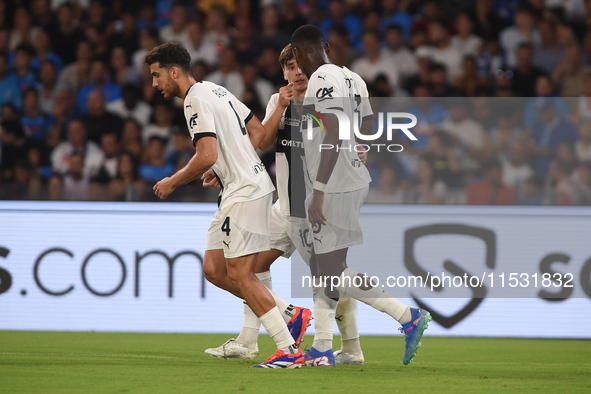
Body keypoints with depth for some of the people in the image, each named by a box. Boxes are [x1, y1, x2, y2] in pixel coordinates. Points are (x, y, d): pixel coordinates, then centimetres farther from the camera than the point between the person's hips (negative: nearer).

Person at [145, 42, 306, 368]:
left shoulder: (196, 100, -14)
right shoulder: (215, 90, 17)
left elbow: (207, 156, -25)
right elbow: (258, 130, 23)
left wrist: (172, 183, -10)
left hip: (246, 192, -10)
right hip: (236, 191, 10)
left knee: (240, 274, -11)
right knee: (213, 270, 8)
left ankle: (289, 350, -11)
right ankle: (288, 315, 11)